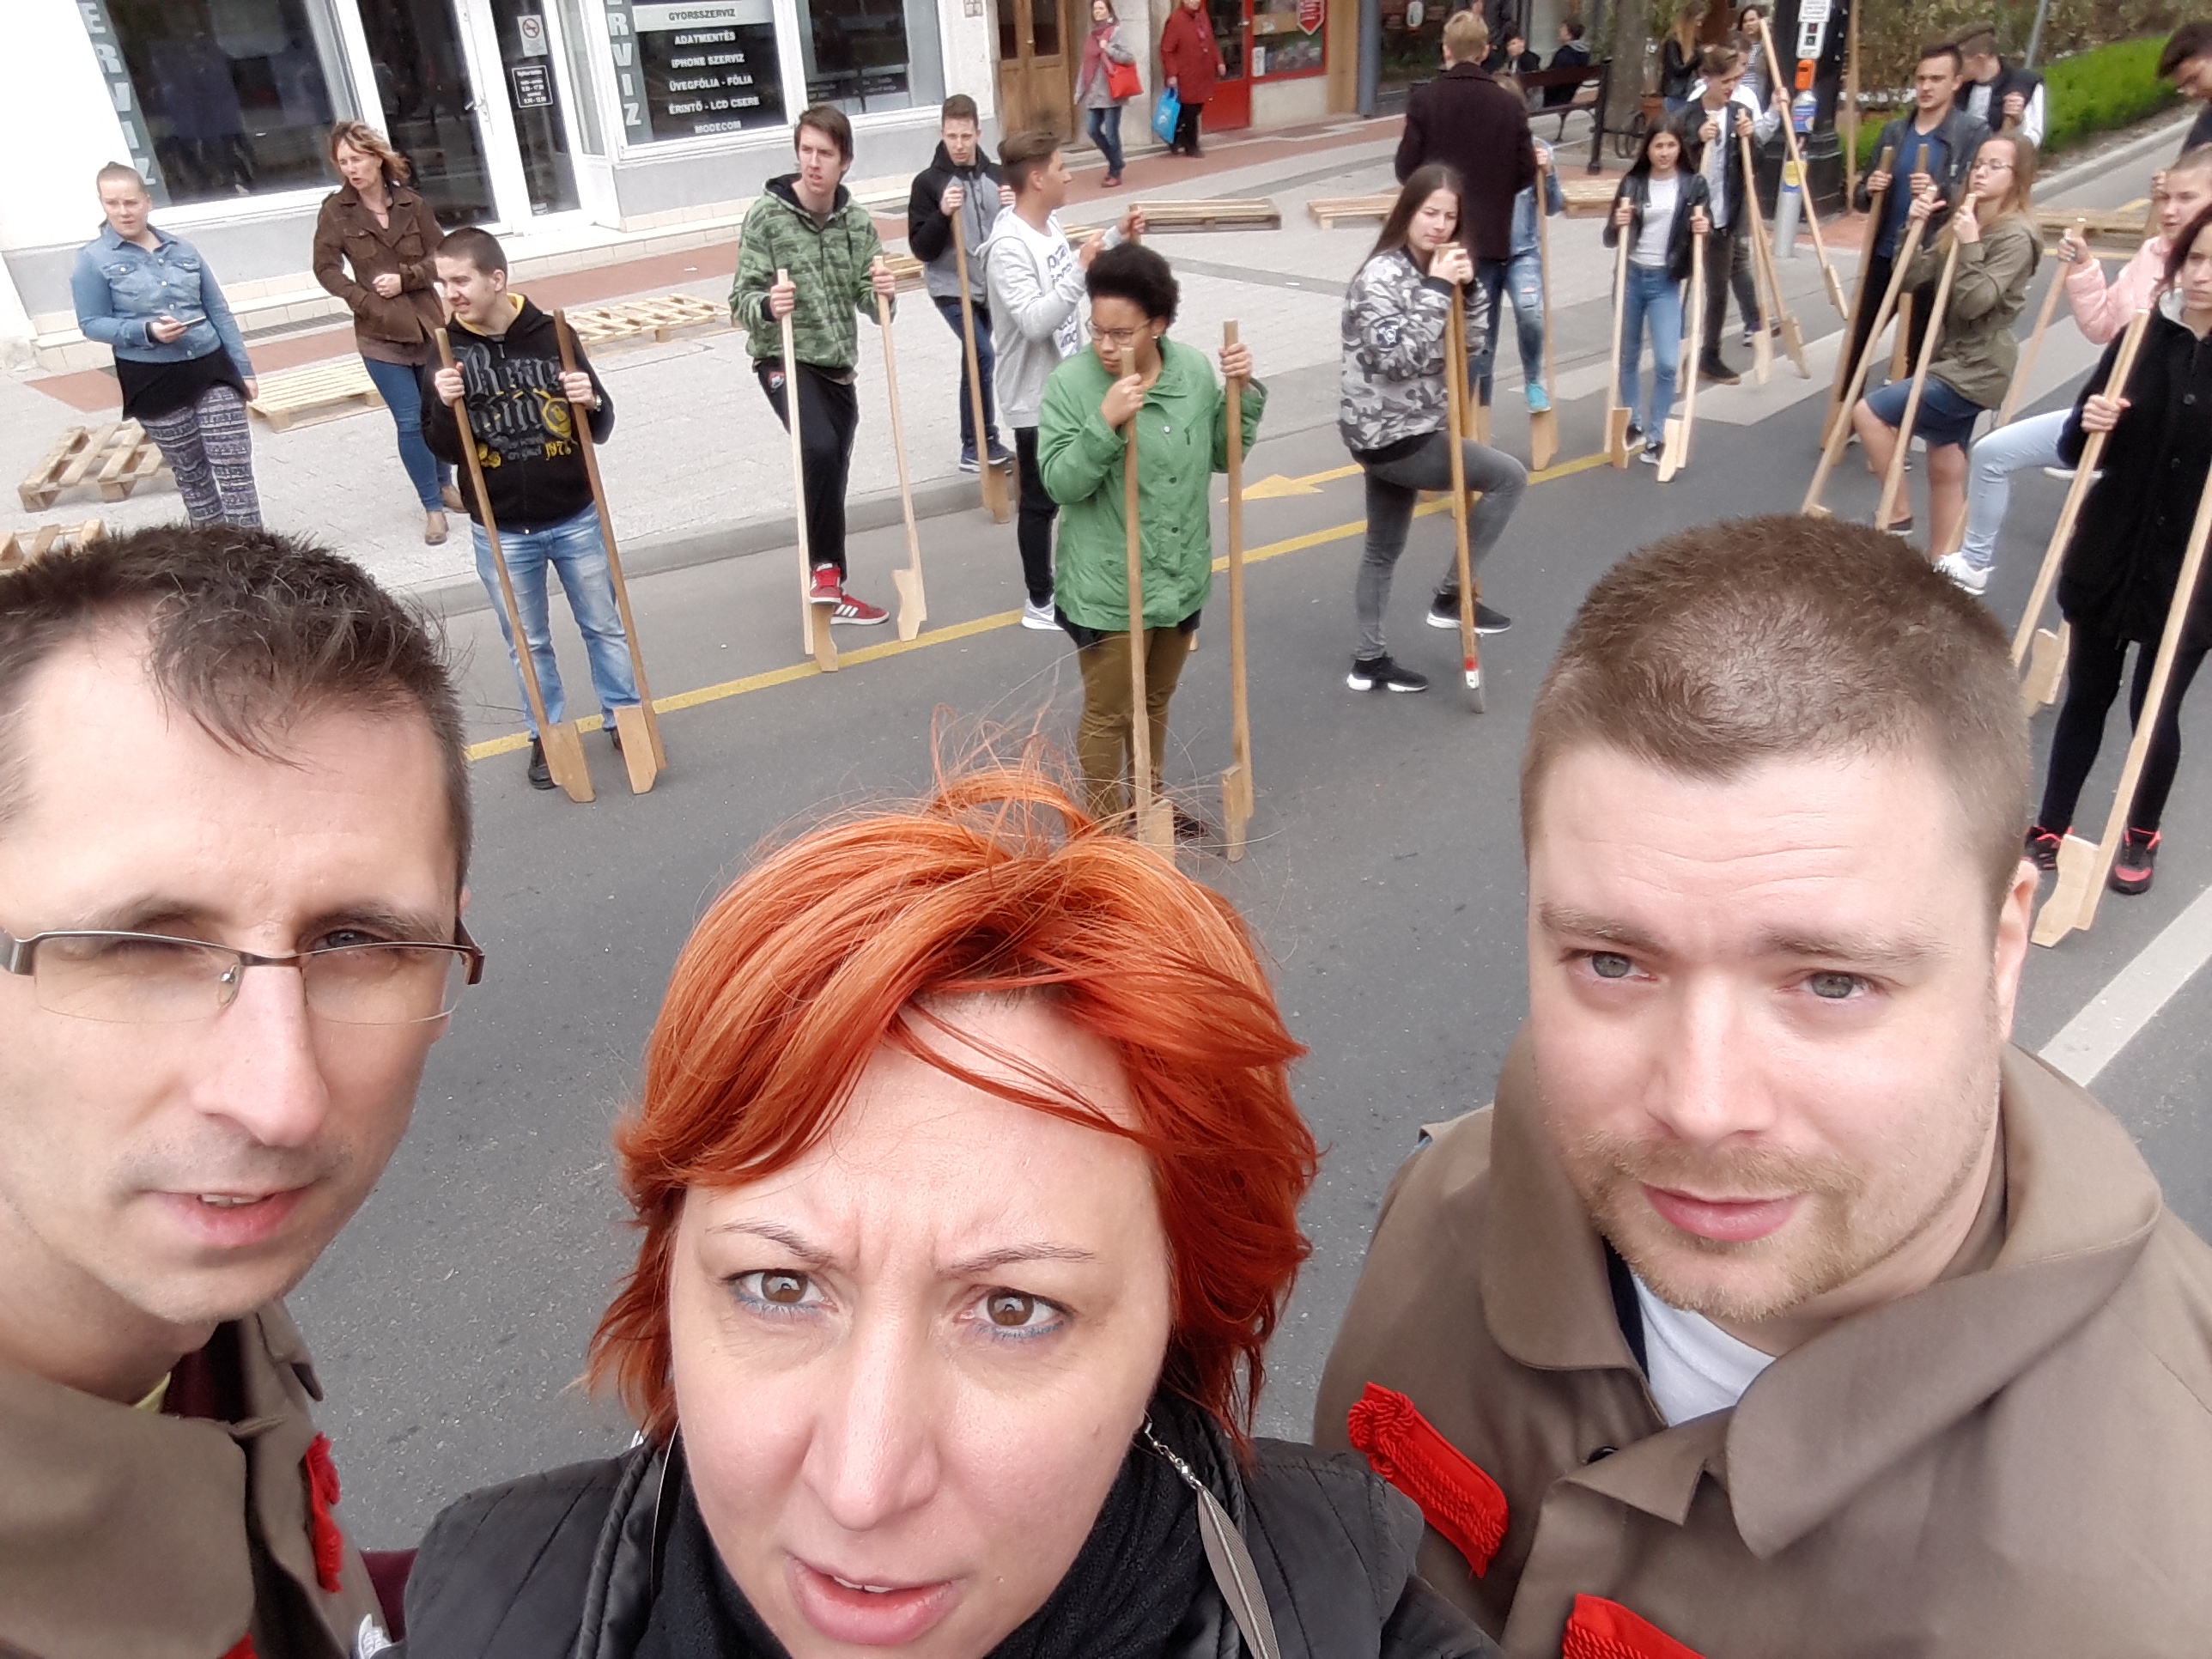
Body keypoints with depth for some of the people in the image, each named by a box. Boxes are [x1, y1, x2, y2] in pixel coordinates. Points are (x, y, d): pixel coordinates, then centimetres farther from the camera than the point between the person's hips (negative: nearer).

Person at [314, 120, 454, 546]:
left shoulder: (412, 204, -2)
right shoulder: (335, 210, -4)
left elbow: (440, 258, 1)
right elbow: (326, 268, -3)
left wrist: (405, 278, -15)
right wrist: (366, 303, -14)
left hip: (428, 323, 2)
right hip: (379, 333, -2)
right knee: (410, 422, -3)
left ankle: (443, 483, 36)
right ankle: (432, 506, 8)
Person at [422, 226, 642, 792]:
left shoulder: (552, 334, -6)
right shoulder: (446, 352, -4)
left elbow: (600, 430, 0)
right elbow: (445, 450, -5)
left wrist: (592, 402, -22)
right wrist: (445, 406, -24)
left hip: (576, 518, 0)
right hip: (500, 531, 1)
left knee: (605, 625, 13)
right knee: (528, 642, 12)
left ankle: (623, 714, 30)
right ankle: (548, 734, 27)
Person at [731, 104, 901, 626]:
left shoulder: (857, 220, 1)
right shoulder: (766, 214, -10)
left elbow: (867, 301, 4)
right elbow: (742, 300, -10)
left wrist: (883, 293, -18)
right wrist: (767, 306, -32)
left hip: (838, 366, 5)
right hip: (784, 361, -5)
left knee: (831, 476, 13)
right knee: (820, 450, -30)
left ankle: (830, 591, 27)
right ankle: (826, 567, -13)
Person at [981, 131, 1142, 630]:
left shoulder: (1050, 223, 3)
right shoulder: (1008, 246, -25)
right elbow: (1035, 322, -33)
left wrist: (1115, 237, 10)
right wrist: (1081, 269, -33)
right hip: (1036, 397, -9)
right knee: (1041, 501, 5)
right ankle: (1040, 602, 19)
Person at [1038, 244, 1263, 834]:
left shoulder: (1194, 369, -3)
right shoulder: (1071, 383, -15)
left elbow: (1224, 456, 7)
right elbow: (1060, 483, -19)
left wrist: (1243, 392, -8)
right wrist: (1105, 423, -32)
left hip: (1181, 576, 5)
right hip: (1109, 587, -5)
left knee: (1155, 702, 23)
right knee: (1107, 713, 8)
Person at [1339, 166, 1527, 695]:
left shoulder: (1433, 268, 9)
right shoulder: (1381, 274, -18)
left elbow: (1470, 340, 12)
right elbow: (1396, 355, -27)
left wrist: (1467, 287, -5)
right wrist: (1437, 290, -25)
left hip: (1399, 431, 9)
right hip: (1389, 434, -9)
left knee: (1384, 549, 15)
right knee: (1508, 475, -5)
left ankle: (1369, 660, 27)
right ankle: (1451, 594, 3)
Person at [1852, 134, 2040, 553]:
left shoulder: (2016, 235, -14)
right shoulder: (1966, 222, 13)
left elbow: (1974, 303, -23)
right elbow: (1912, 277, 7)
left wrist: (1969, 247, -27)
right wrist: (1915, 229, -5)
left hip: (1975, 370, -9)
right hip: (1953, 362, 9)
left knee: (1868, 411, -17)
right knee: (1946, 470, 11)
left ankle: (1897, 515, -5)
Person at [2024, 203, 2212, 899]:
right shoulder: (2144, 337, -1)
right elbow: (2078, 452, 4)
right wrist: (2089, 425, -17)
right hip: (2107, 558, 2)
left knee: (2155, 710, 8)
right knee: (2087, 694, 13)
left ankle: (2142, 836, 29)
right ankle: (2050, 827, 26)